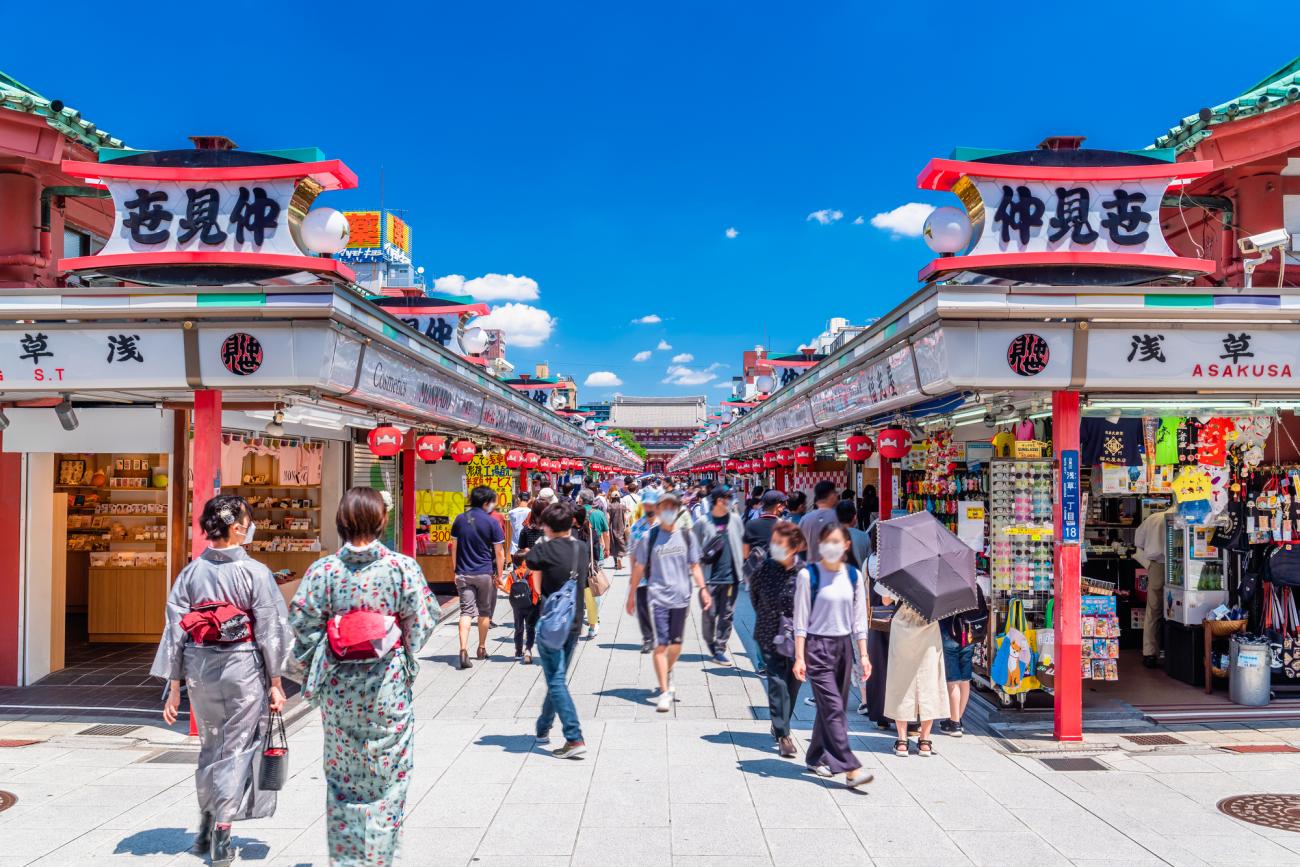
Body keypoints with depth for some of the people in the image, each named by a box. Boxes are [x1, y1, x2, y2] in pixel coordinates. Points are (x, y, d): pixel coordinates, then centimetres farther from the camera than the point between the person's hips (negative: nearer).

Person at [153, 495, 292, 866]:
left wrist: (174, 685, 7)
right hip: (243, 668, -5)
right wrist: (276, 682, -2)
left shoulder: (191, 572, 1)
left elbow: (176, 629, 2)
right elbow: (269, 629, -9)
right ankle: (221, 835, 7)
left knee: (210, 746, 21)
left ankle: (206, 829, 32)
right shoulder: (254, 572, -11)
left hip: (200, 668, 5)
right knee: (238, 748, 7)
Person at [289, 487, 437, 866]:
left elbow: (303, 625, -4)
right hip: (389, 685, -1)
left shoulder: (322, 570, -6)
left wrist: (316, 670, 10)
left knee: (341, 774, 15)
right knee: (387, 774, 11)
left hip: (338, 686, 2)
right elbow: (422, 622, -6)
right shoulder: (402, 567, -9)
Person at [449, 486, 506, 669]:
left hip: (463, 574, 3)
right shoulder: (491, 522, -8)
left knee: (466, 611, -1)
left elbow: (454, 548, 9)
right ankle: (481, 649, 25)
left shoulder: (459, 520, 5)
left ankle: (463, 649, -17)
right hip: (485, 573, -2)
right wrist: (499, 575, 4)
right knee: (484, 612, 14)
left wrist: (456, 571, 17)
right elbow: (499, 552, -6)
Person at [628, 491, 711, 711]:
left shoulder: (686, 536, 6)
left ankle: (668, 673, 41)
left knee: (676, 644, 12)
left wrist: (703, 589, 2)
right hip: (658, 597, -3)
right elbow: (639, 568, 5)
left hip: (681, 596, 3)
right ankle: (665, 692, -3)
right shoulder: (649, 538, -1)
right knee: (661, 645, -7)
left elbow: (694, 566, 12)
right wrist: (632, 595, 7)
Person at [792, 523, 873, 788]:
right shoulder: (808, 575, -6)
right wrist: (799, 657, -8)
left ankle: (816, 757, 27)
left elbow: (859, 619, 10)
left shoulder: (854, 576, 6)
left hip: (844, 645, 5)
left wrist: (863, 655, 6)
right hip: (817, 646, -5)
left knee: (831, 707, 10)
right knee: (833, 709, -10)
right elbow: (801, 619, -5)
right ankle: (851, 768, -11)